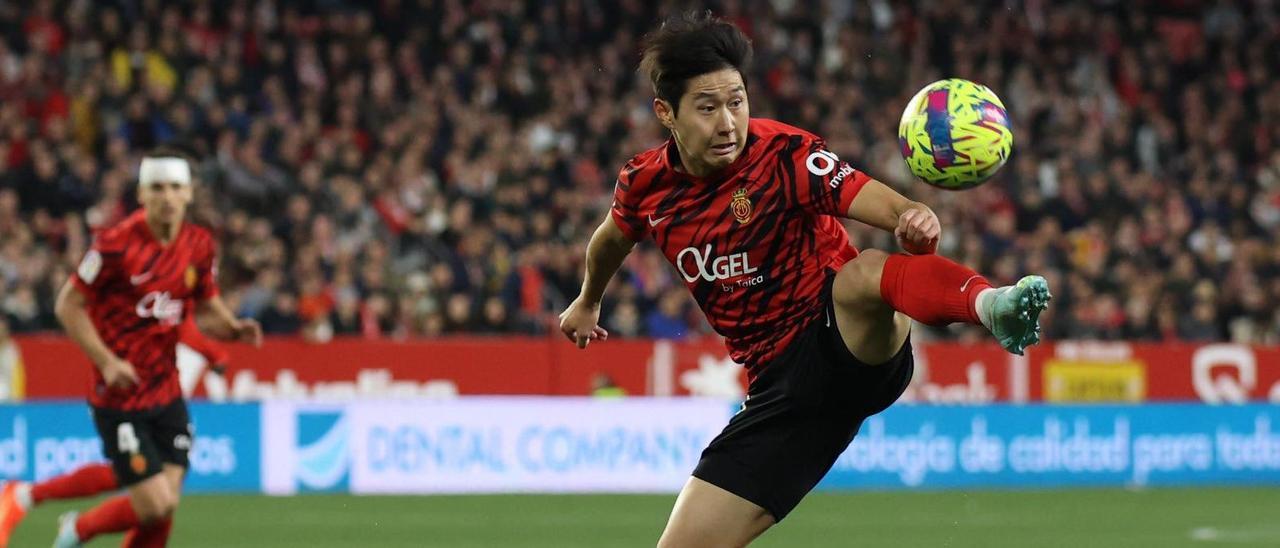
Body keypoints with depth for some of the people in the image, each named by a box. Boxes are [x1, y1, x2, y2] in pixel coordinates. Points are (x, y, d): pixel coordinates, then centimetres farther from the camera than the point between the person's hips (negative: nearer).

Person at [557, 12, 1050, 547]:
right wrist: (587, 302, 46)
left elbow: (890, 209, -23)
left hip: (851, 345, -6)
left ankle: (991, 303, -72)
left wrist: (917, 225, -47)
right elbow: (613, 237, 29)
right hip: (778, 389, 6)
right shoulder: (645, 184, 3)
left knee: (862, 272, -42)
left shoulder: (786, 155, -12)